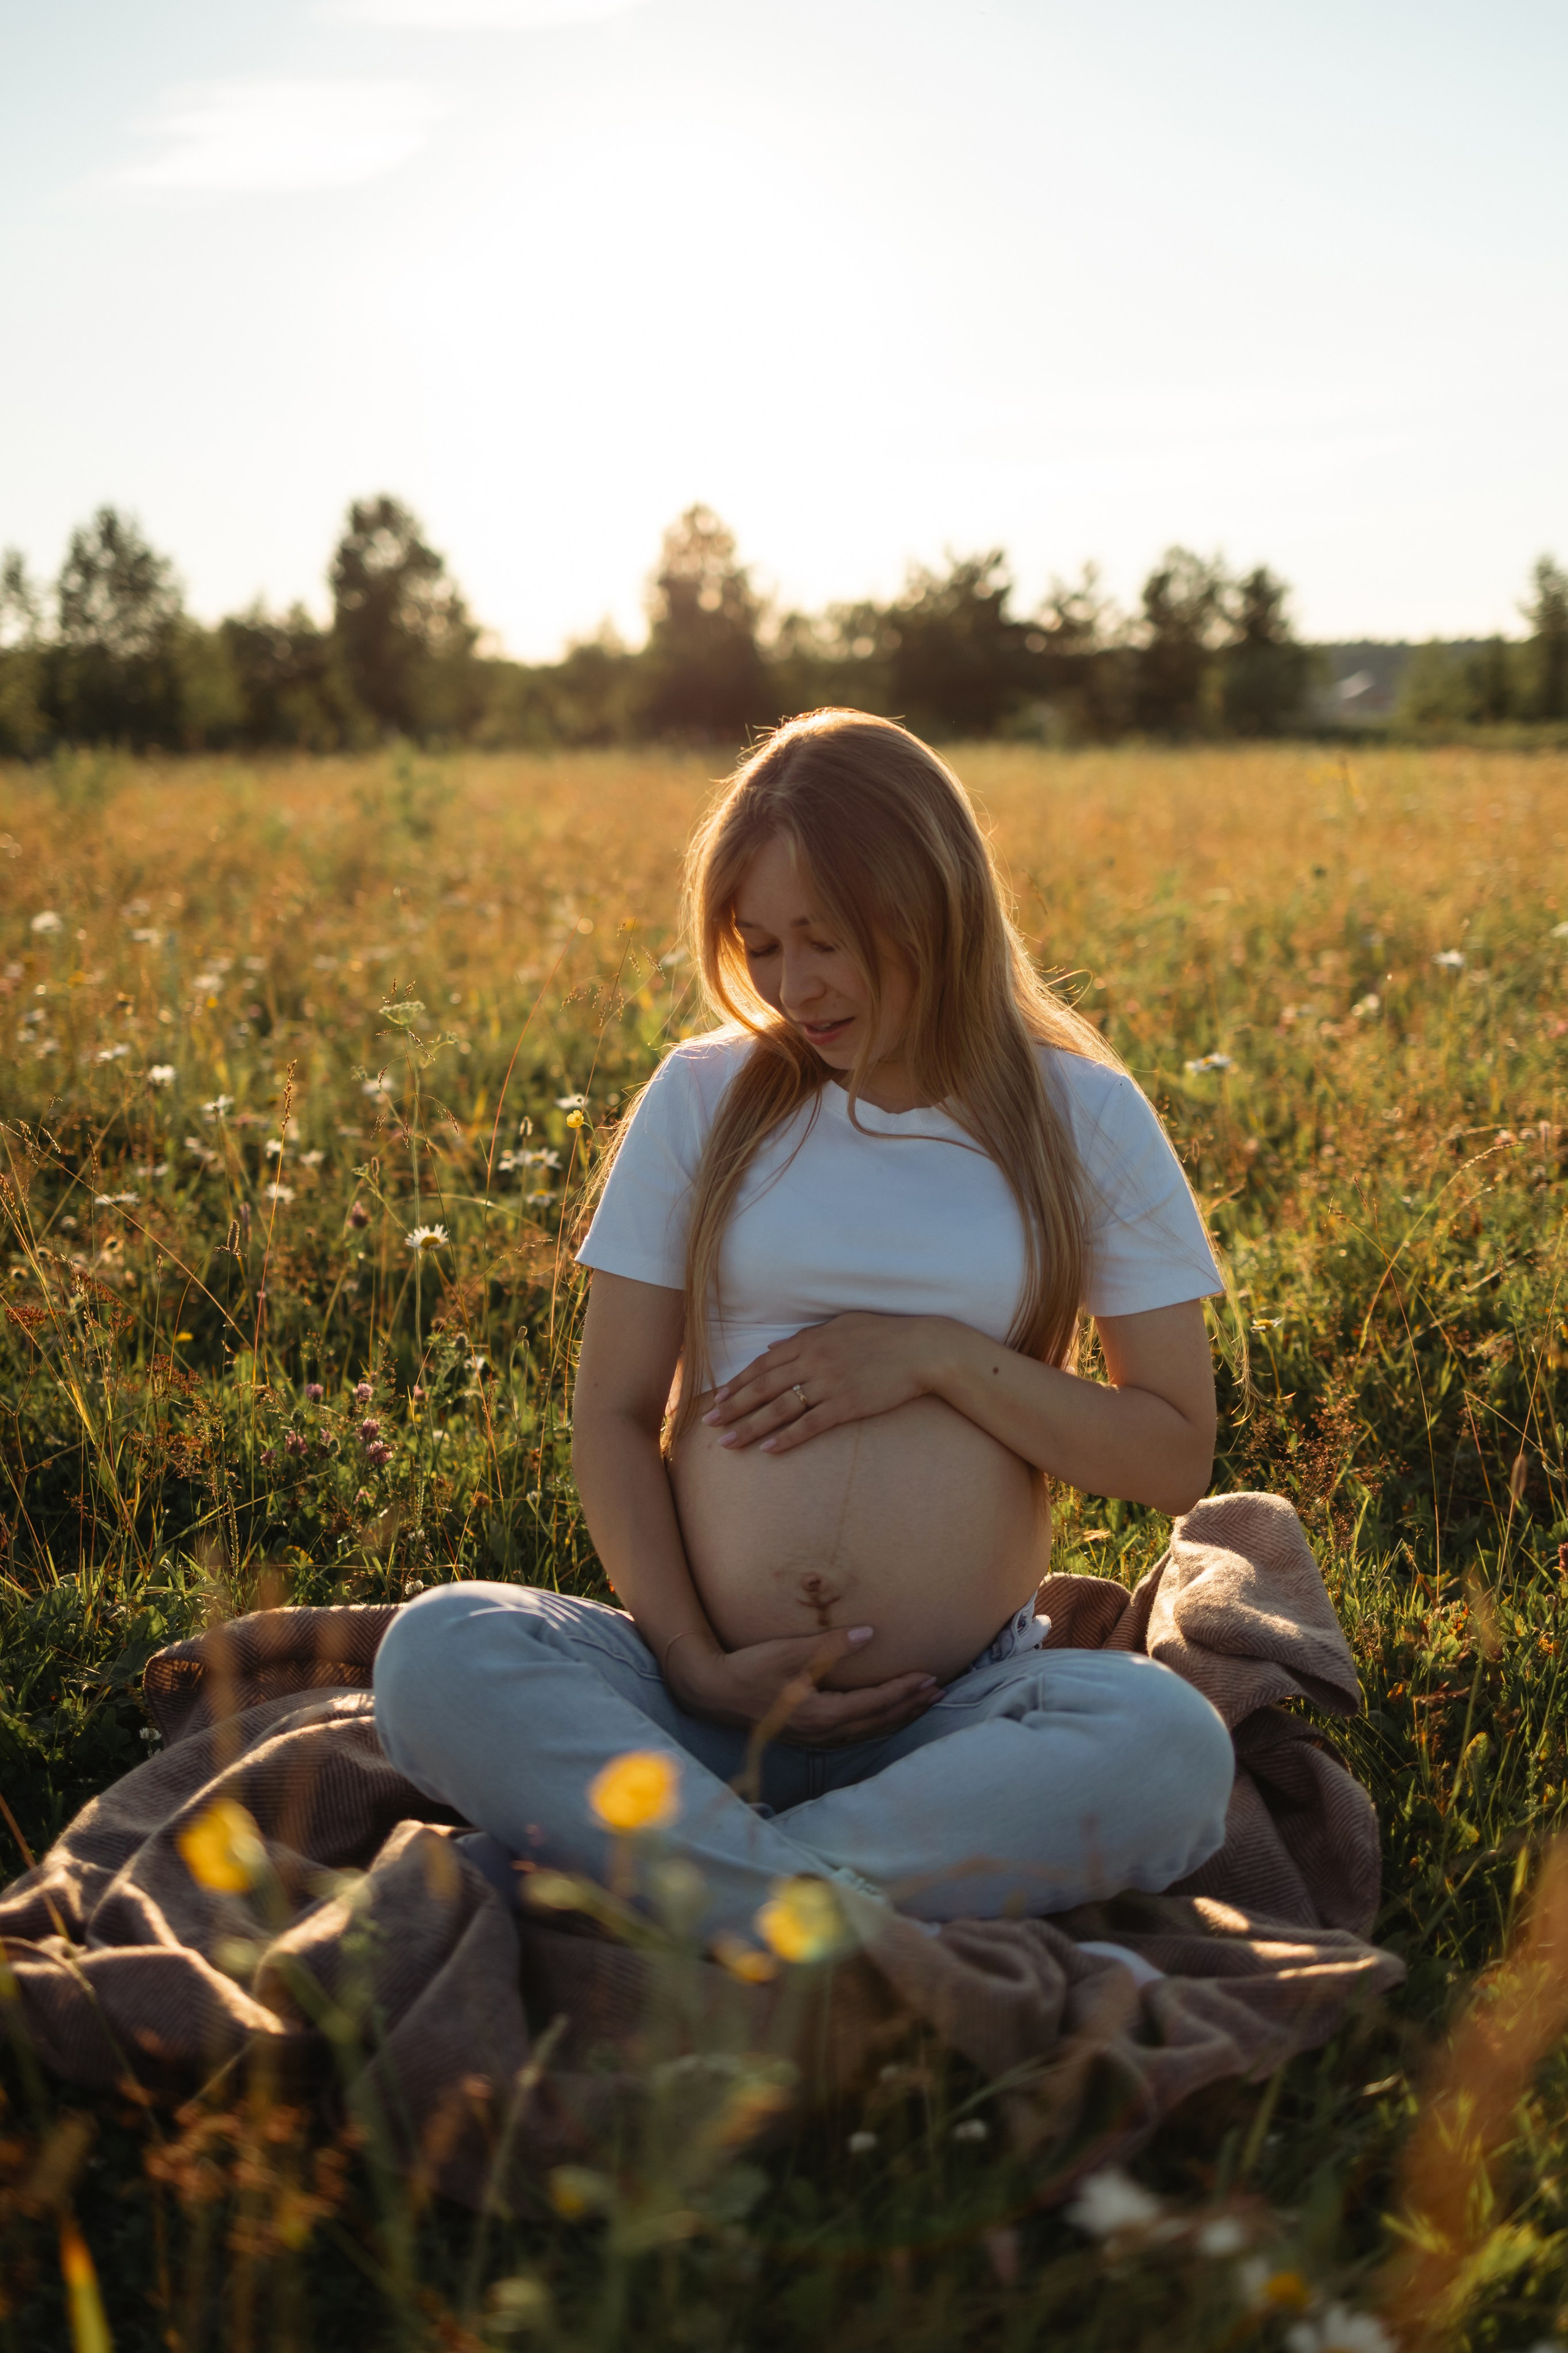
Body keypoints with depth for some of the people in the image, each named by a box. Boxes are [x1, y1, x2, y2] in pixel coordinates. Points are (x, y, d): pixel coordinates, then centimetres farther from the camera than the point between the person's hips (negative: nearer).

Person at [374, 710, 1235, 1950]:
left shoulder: (1084, 1120, 5)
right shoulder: (705, 1098, 7)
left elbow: (1176, 1455, 5)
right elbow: (612, 1413, 6)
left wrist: (942, 1355, -9)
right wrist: (692, 1662, -9)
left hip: (958, 1708, 0)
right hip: (707, 1689, 1)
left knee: (1168, 1744, -33)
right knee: (439, 1652, -27)